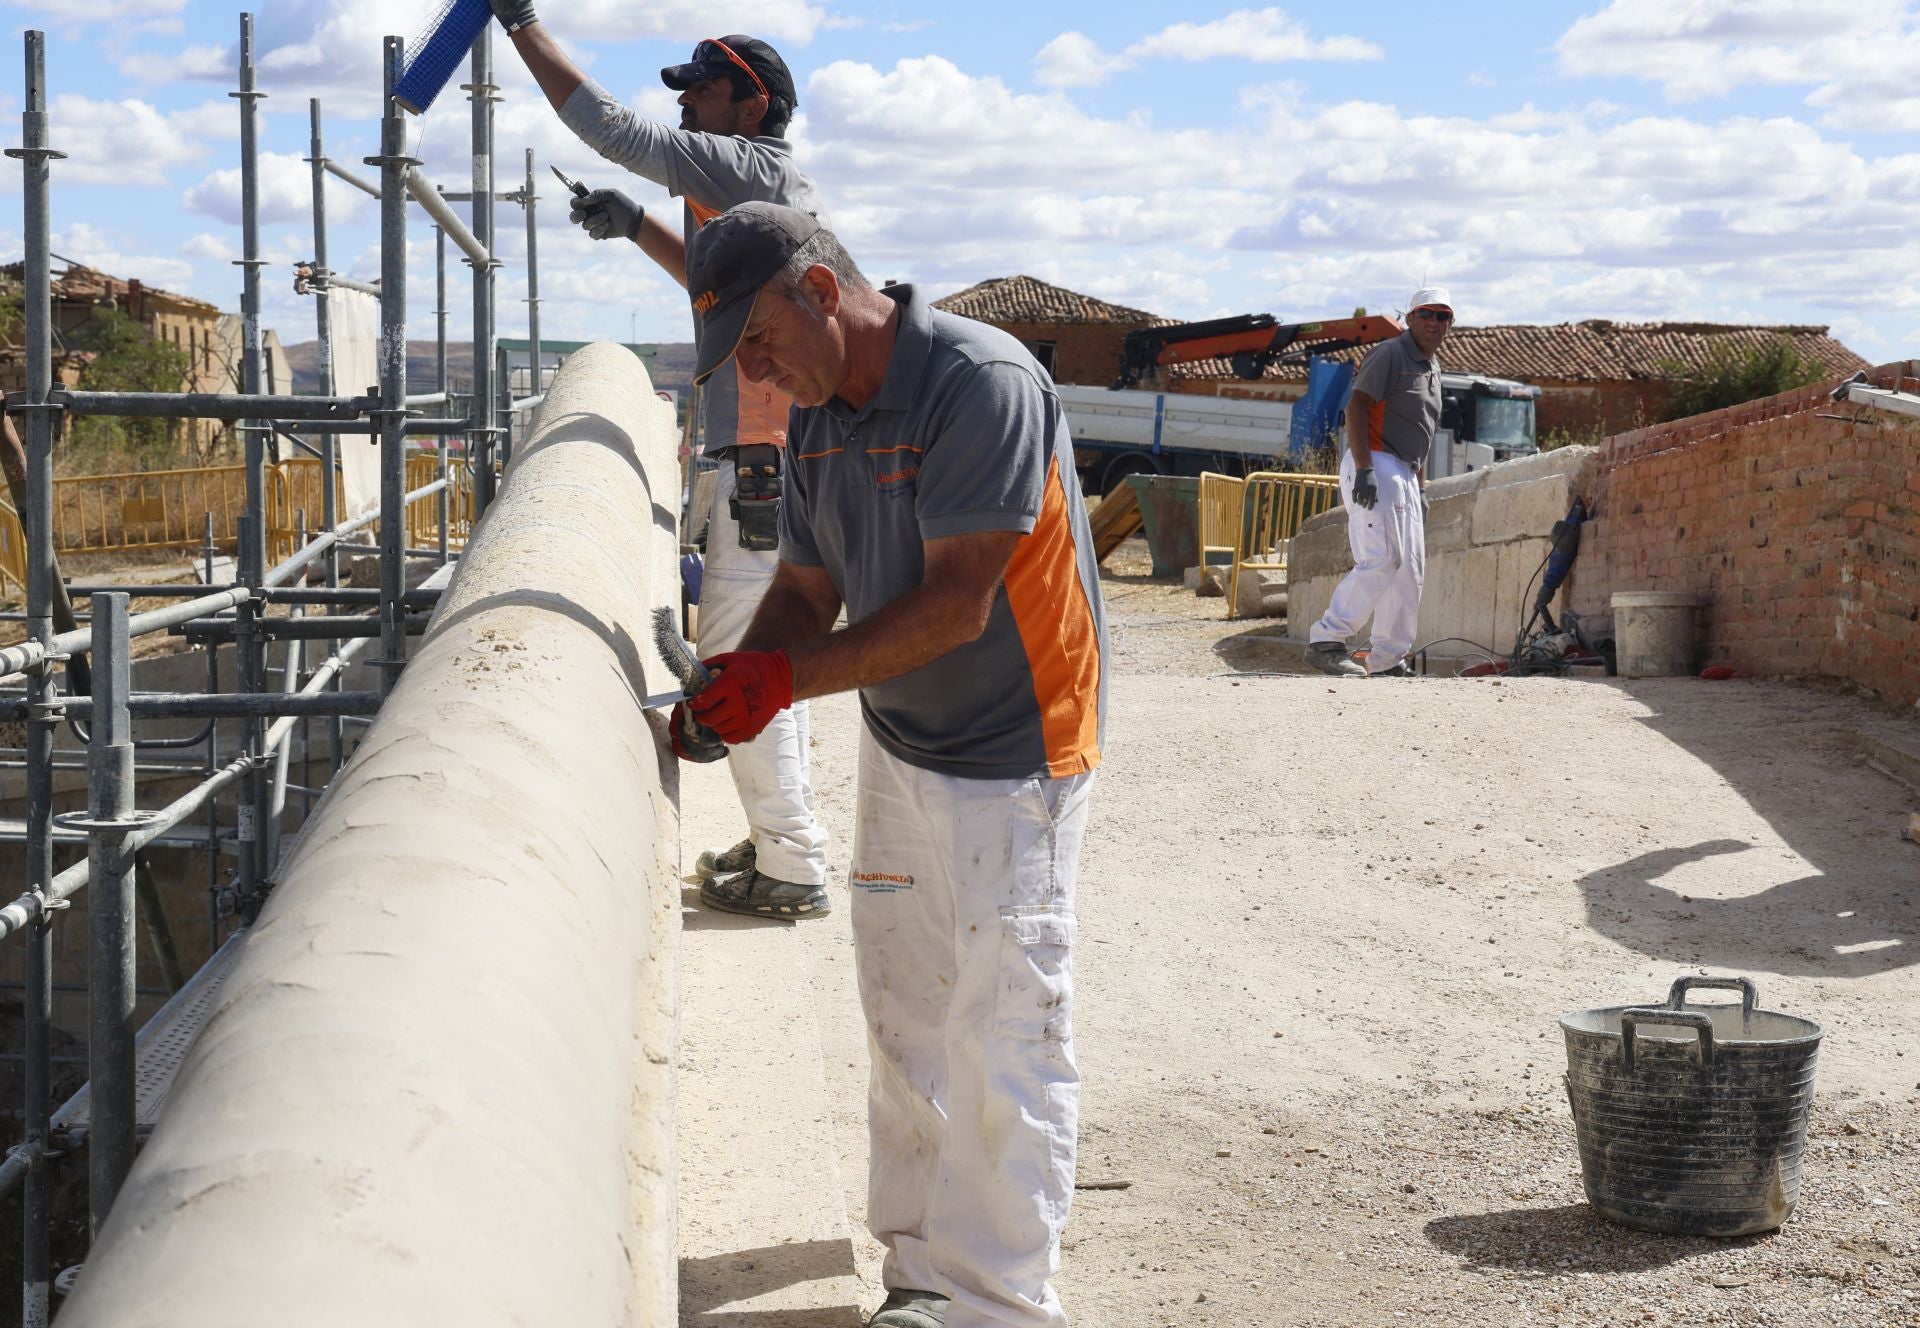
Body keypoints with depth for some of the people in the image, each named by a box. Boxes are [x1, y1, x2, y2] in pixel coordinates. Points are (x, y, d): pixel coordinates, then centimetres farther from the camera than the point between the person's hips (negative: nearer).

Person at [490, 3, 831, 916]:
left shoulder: (751, 170, -11)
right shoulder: (784, 190, 18)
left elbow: (610, 128, -15)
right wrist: (635, 227, 23)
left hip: (764, 465, -10)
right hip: (780, 456, 10)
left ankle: (791, 869, -1)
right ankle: (788, 843, 25)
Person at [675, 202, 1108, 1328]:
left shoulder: (982, 382, -22)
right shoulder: (824, 415, 5)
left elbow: (955, 603, -26)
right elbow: (807, 590, 9)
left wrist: (789, 677, -26)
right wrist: (737, 688, -11)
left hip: (1014, 762, -8)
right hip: (899, 747, 9)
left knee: (1004, 1036, -4)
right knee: (905, 1026, 14)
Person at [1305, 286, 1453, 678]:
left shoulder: (1431, 367, 20)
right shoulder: (1390, 353, -8)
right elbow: (1356, 407, -17)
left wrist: (1421, 488, 21)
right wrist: (1364, 469, -25)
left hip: (1404, 475, 10)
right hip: (1375, 466, -10)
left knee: (1410, 568, 7)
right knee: (1380, 560, -19)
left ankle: (1388, 660, 11)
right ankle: (1326, 641, -16)